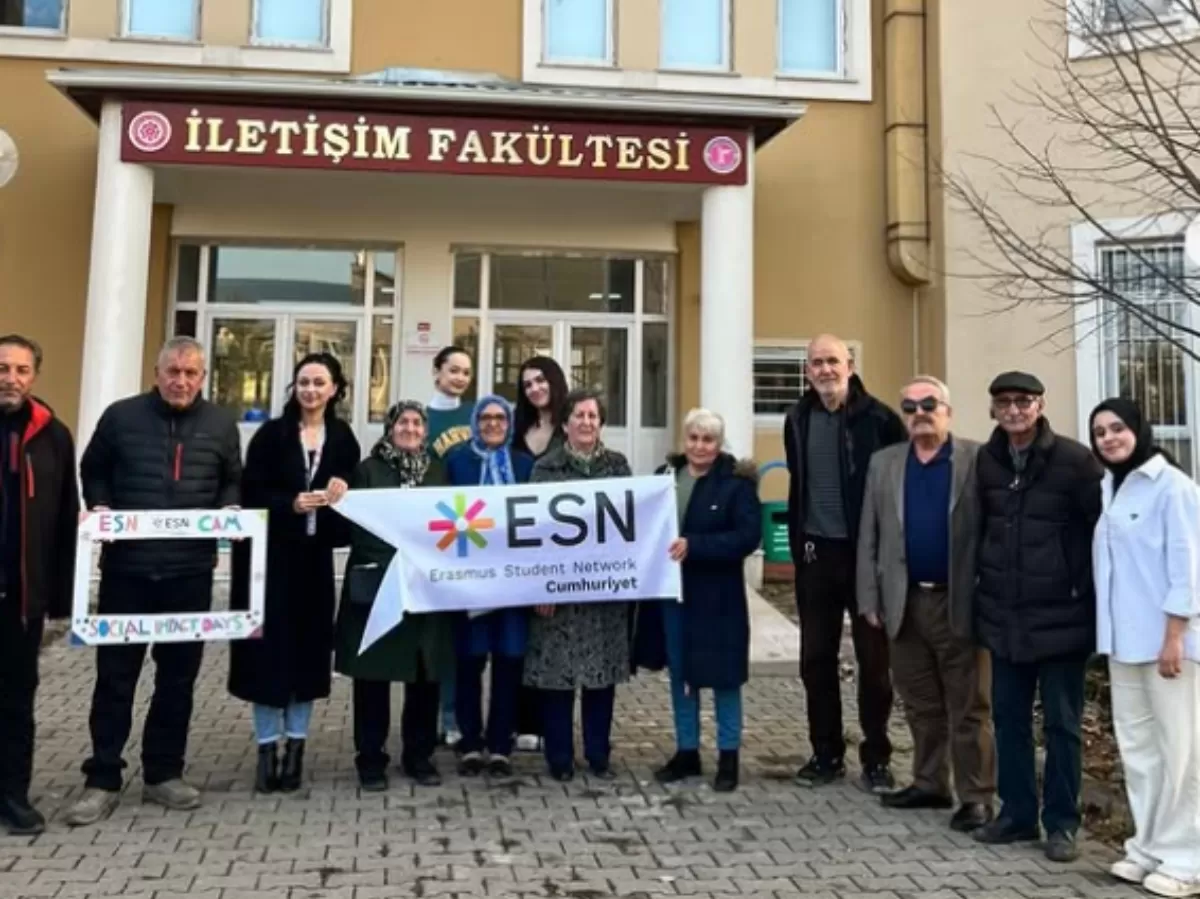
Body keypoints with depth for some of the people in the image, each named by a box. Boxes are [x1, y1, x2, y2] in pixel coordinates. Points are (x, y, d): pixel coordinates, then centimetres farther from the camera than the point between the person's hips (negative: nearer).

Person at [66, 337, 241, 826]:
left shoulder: (220, 424, 6)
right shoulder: (121, 416, 1)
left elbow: (233, 481, 15)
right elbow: (92, 471, 12)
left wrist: (228, 512, -4)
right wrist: (98, 506, -5)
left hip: (190, 570, 2)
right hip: (126, 566, -1)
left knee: (178, 675, 10)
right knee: (115, 674, 4)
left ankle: (163, 773, 23)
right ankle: (102, 780, 16)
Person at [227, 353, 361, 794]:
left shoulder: (343, 438, 6)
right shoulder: (271, 434, -1)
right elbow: (251, 493, -6)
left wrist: (342, 496, -14)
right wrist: (292, 504, -20)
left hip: (315, 557, 2)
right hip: (270, 553, -2)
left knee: (308, 646, 5)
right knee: (269, 646, 0)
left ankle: (295, 746, 16)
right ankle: (267, 748, 10)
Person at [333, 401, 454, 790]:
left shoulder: (438, 472, 13)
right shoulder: (368, 469, 2)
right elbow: (355, 525, -4)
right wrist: (391, 560, -15)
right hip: (377, 585, -3)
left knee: (426, 675, 7)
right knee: (374, 674, 2)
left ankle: (419, 755, 21)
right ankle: (371, 758, 14)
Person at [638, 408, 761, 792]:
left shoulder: (737, 483, -9)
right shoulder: (666, 474, 5)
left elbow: (748, 536, -18)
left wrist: (693, 545, -26)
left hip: (717, 596, -5)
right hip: (671, 591, 5)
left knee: (722, 675, 5)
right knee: (679, 674, 13)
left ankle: (728, 757, 18)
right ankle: (686, 751, 26)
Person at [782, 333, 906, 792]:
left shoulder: (878, 418, -8)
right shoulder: (798, 419, 7)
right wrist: (797, 541, 12)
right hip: (816, 552, 5)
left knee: (873, 659, 5)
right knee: (816, 658, 9)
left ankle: (876, 757, 18)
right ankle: (826, 753, 22)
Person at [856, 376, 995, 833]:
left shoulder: (978, 460, -3)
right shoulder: (884, 463, 9)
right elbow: (869, 536, 9)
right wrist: (870, 599, 4)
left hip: (961, 603, -4)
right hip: (906, 603, 4)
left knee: (969, 708, 4)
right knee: (922, 706, 15)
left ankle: (976, 796, 14)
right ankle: (930, 783, 28)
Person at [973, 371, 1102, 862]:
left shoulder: (1074, 459, -10)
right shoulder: (985, 461, 5)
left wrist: (1086, 590, -6)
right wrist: (987, 583, 12)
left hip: (1060, 616, -5)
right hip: (1003, 617, 5)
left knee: (1062, 723, 6)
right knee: (1008, 718, 12)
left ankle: (1061, 823, 18)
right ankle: (1017, 812, 25)